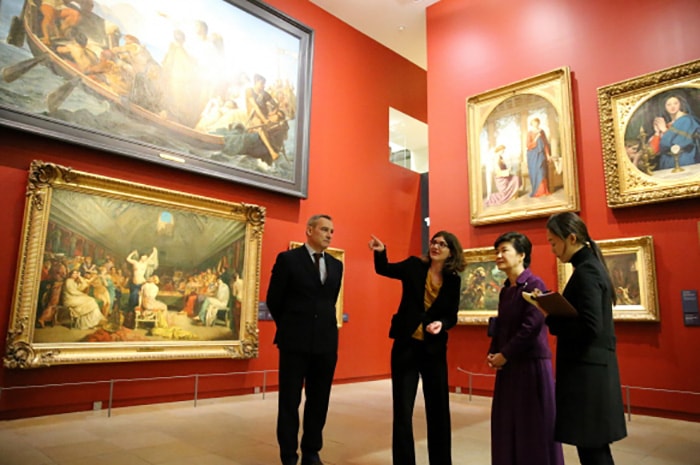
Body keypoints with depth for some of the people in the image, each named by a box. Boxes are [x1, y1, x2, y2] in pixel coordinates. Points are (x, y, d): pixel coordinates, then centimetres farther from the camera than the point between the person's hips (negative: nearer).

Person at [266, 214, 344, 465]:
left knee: (319, 401, 12)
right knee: (289, 401, 6)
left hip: (326, 342, 4)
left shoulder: (336, 265, 10)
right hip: (295, 342, -4)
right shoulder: (288, 259, -4)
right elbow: (273, 300, 1)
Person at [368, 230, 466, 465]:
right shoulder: (414, 266, -2)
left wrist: (441, 324, -19)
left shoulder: (453, 280, 0)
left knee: (439, 408, 12)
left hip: (434, 349, 2)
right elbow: (383, 269, 3)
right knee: (402, 409, 3)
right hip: (406, 345, -1)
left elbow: (452, 316, 3)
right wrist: (380, 251, -17)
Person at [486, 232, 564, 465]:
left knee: (534, 426, 3)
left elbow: (531, 327, -18)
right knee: (507, 424, 13)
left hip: (532, 363, -8)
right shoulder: (505, 289, 11)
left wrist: (505, 354, -14)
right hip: (508, 365, 8)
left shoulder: (534, 284, -12)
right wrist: (492, 354, 3)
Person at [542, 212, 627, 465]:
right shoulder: (591, 266, 12)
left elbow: (589, 327, -24)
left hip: (586, 370, -10)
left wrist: (549, 318, -15)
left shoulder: (585, 271, -18)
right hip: (592, 368, 10)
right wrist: (552, 310, 4)